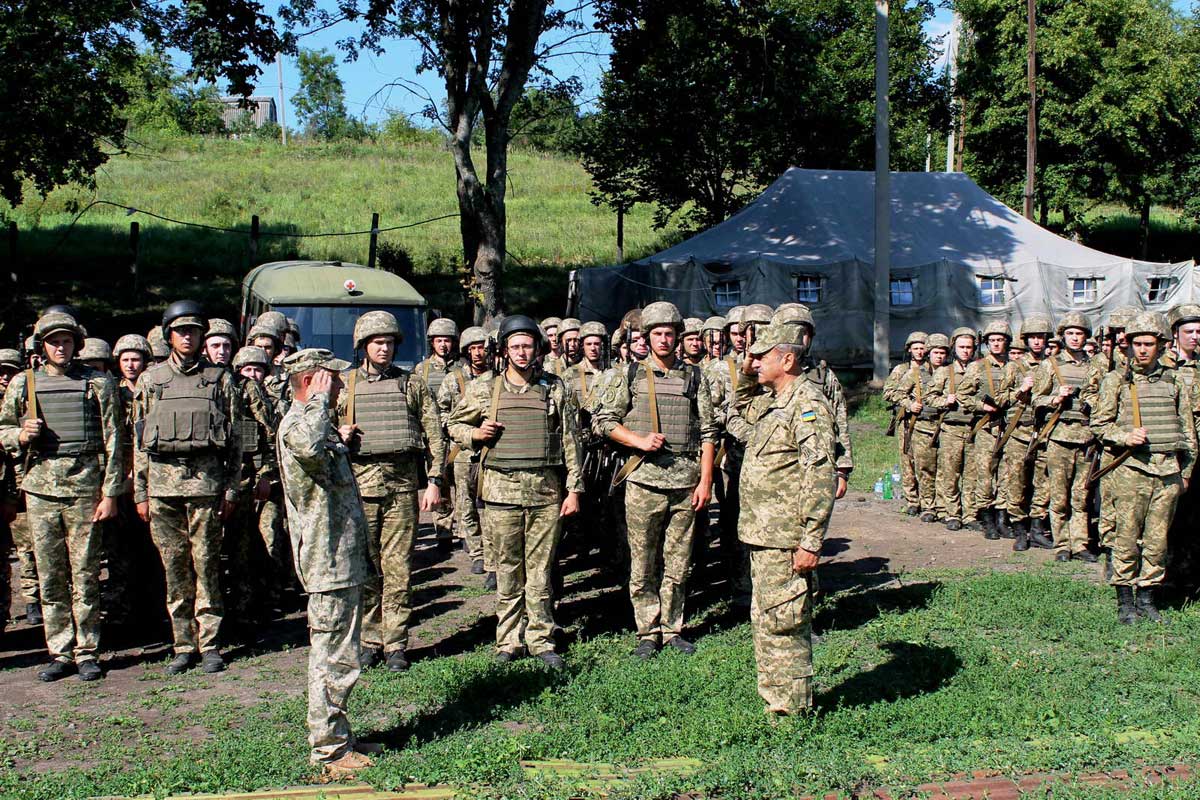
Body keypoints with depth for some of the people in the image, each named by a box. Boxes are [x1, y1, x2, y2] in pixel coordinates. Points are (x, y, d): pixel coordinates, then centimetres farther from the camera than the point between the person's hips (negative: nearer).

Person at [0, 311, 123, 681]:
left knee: (85, 574, 1)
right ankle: (60, 652, 16)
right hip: (40, 486, 2)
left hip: (85, 486, -2)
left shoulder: (98, 384, 3)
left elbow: (112, 442, 1)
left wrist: (110, 493, -5)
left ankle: (87, 652, 11)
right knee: (50, 576, 7)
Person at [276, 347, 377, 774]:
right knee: (334, 658, -4)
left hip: (343, 560, 11)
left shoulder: (316, 421, 19)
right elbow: (310, 447, -42)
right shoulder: (296, 423, -15)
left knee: (336, 654, 17)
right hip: (330, 563, -11)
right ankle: (329, 749, 5)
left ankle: (335, 737, 27)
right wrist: (320, 399, -30)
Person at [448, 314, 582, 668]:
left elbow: (570, 441, 7)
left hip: (546, 490, 0)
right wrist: (475, 434, -6)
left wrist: (574, 489, 2)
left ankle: (541, 639, 15)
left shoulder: (556, 388, 6)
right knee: (508, 570, 6)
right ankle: (509, 640, 17)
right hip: (502, 489, 0)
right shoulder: (484, 389, 5)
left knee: (541, 569, 5)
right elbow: (455, 425, 17)